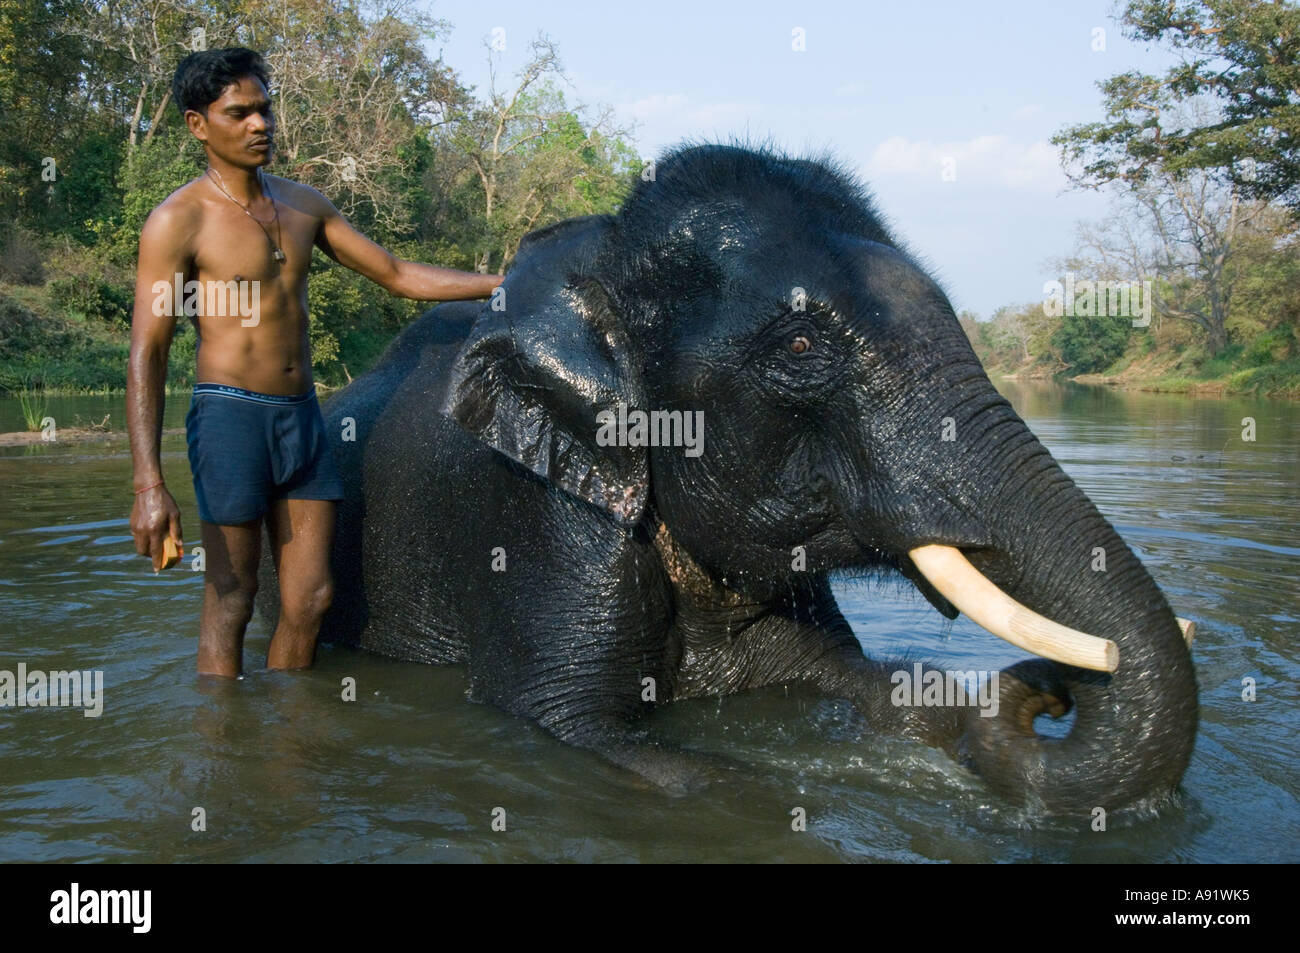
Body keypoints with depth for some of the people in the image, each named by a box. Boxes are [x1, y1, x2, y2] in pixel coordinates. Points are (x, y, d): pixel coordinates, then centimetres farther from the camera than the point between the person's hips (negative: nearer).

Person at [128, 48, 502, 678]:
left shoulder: (303, 205, 12)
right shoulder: (179, 221, -7)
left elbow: (398, 276, 17)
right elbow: (146, 355, -11)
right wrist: (149, 484, -21)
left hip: (303, 417, 6)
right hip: (231, 414, -6)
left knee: (310, 600, 6)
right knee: (230, 600, -2)